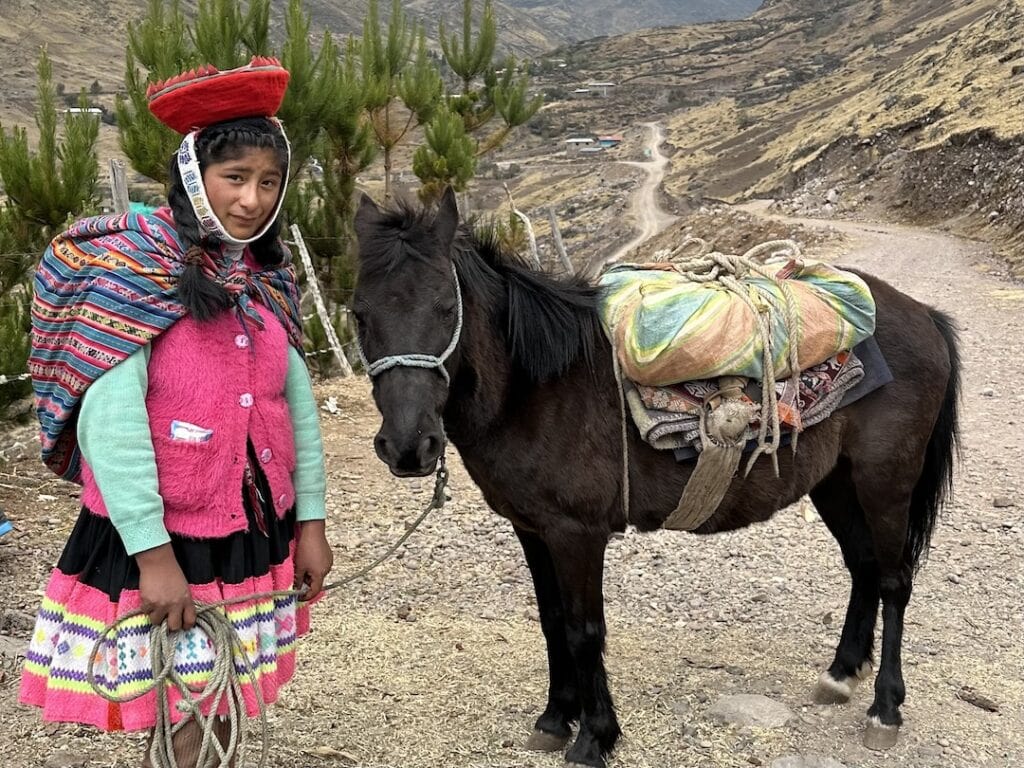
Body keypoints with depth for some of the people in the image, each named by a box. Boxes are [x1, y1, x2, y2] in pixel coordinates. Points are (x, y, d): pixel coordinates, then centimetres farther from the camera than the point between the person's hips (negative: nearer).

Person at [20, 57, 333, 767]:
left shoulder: (268, 275, 7)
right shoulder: (131, 263, -13)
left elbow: (299, 401, 10)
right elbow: (109, 420, -18)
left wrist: (311, 522, 8)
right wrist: (153, 554, -20)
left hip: (256, 539, 6)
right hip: (161, 546, -6)